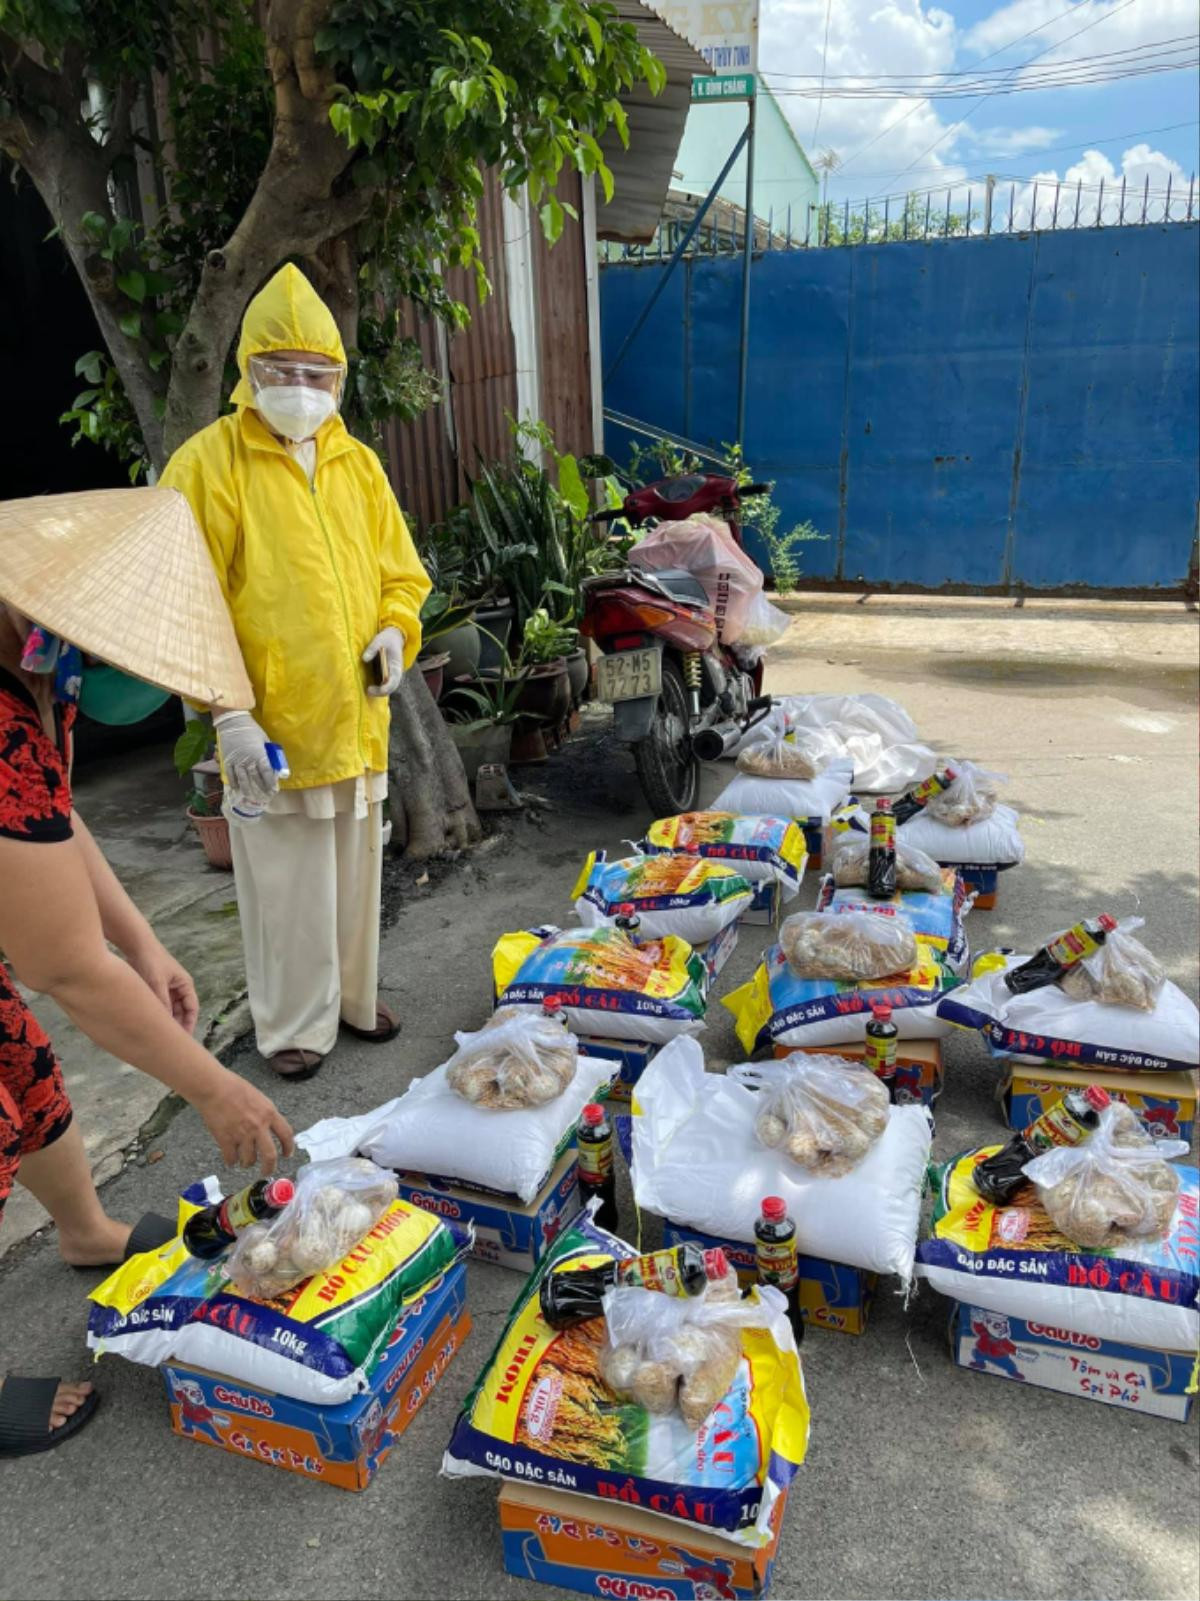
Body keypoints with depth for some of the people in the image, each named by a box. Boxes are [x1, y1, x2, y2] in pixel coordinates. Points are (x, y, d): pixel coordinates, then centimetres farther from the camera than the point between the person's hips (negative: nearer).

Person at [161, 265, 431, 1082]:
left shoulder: (358, 463, 8)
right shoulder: (209, 463, -7)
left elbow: (401, 574, 15)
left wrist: (395, 631, -6)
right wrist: (228, 713, -18)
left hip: (357, 720, 5)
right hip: (272, 726, -5)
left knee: (356, 874, 17)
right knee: (286, 888, 5)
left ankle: (355, 996, 37)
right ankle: (294, 1024, 26)